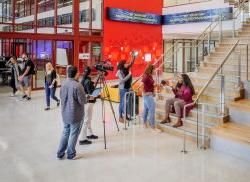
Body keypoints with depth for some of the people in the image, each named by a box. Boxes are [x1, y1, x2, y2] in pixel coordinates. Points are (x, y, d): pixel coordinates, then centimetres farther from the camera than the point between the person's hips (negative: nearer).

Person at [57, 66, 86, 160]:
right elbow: (82, 101, -19)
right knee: (73, 134, 7)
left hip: (65, 113, 7)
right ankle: (71, 154, 19)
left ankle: (60, 153, 26)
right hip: (76, 115, -7)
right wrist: (85, 98, 1)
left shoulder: (63, 84, 1)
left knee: (65, 133, 19)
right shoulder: (78, 85, -21)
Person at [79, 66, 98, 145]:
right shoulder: (88, 81, -19)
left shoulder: (83, 80, 8)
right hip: (88, 102, -10)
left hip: (86, 102, 10)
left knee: (89, 119, 20)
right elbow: (91, 94, -22)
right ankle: (82, 139, -2)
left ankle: (90, 134, 33)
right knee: (86, 120, -5)